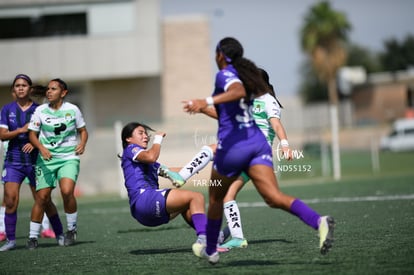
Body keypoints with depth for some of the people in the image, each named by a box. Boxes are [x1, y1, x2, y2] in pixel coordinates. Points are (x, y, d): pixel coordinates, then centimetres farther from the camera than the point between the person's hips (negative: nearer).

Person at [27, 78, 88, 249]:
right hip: (46, 159, 1)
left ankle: (72, 230, -1)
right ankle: (33, 237, 12)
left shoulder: (72, 110, -1)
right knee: (42, 197, -2)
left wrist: (82, 144, -9)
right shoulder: (40, 111, 0)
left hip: (69, 158, -1)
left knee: (67, 191, -22)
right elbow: (32, 134, 4)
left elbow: (83, 130, 11)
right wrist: (41, 148, -14)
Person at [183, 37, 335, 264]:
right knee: (274, 197, -11)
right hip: (258, 141, 6)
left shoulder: (225, 74, -5)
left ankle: (210, 250, 32)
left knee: (215, 198, 18)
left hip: (233, 145, -6)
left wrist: (207, 102, -38)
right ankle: (319, 222, -35)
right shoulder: (247, 74, 19)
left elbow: (239, 91, -27)